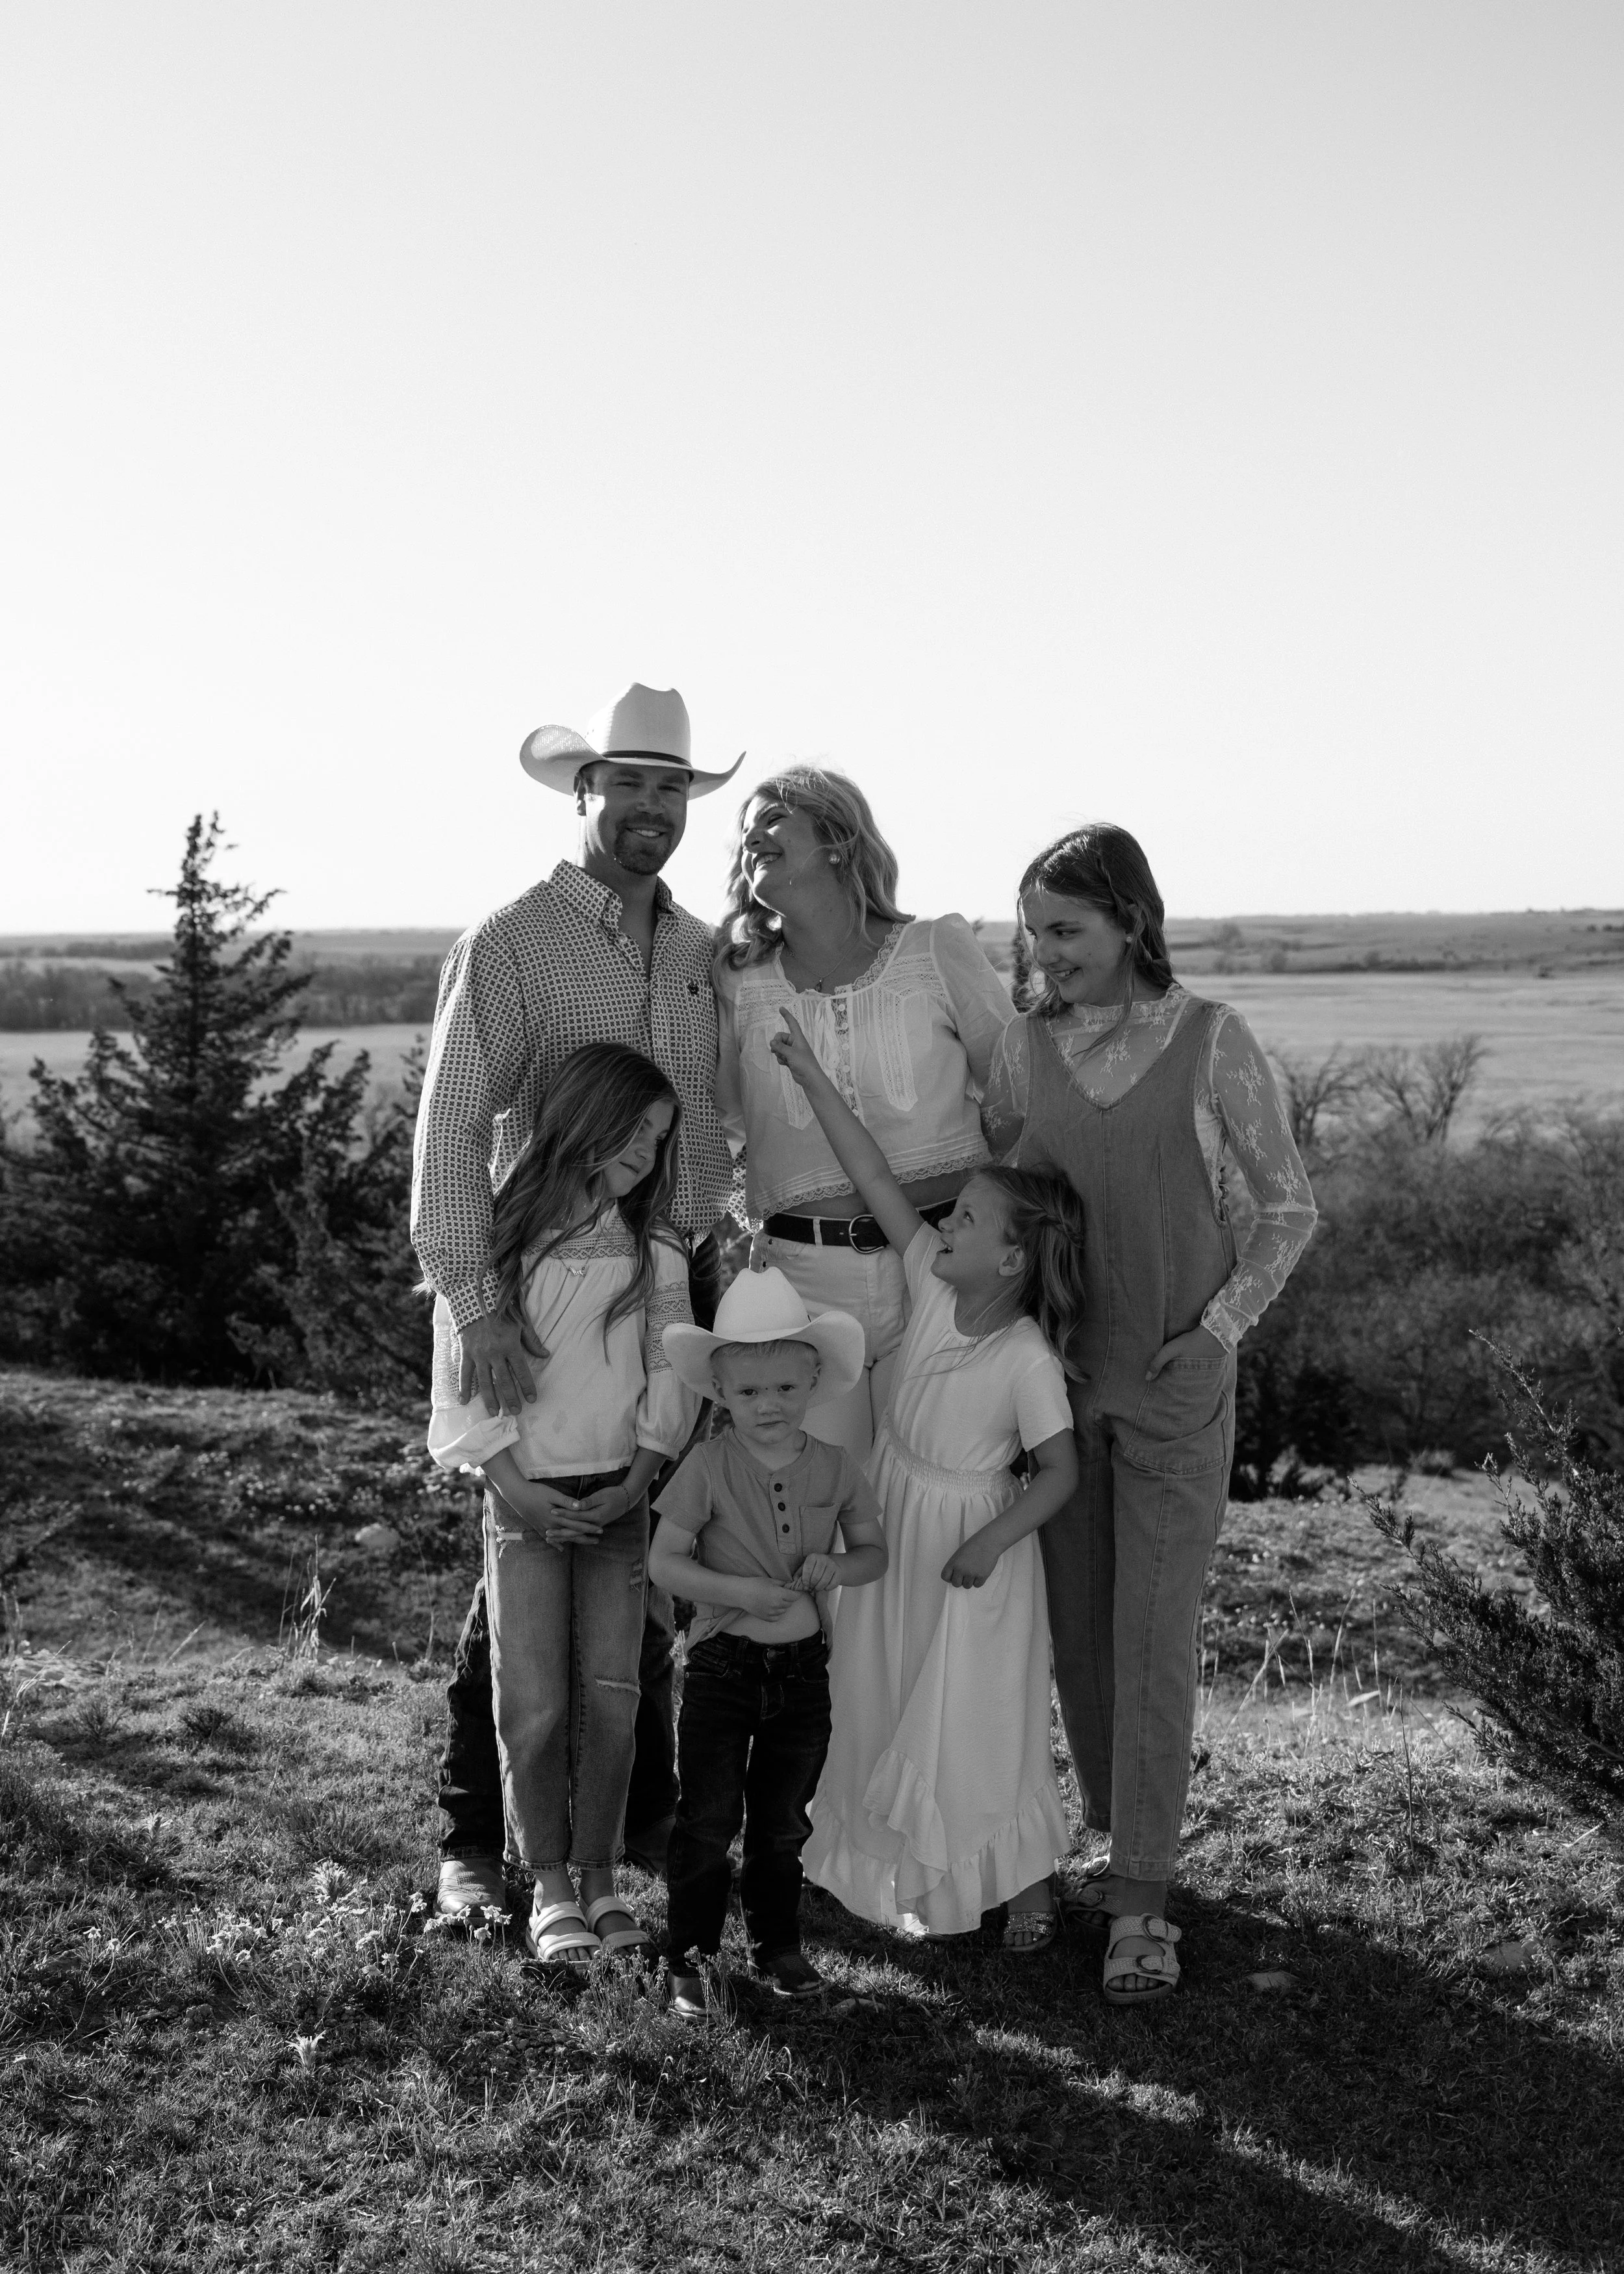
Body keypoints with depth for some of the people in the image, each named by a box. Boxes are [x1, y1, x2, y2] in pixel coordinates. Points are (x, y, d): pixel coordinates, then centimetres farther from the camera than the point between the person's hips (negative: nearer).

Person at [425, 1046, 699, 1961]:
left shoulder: (655, 1252, 5)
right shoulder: (497, 1243, -4)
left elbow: (670, 1377, 4)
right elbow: (463, 1382, -4)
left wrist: (636, 1482, -7)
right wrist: (520, 1490, -11)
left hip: (620, 1498, 2)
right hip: (525, 1495, -2)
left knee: (612, 1699, 2)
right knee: (536, 1705, -1)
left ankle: (601, 1878, 17)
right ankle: (549, 1887, 13)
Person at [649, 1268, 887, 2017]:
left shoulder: (835, 1469, -2)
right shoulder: (708, 1468, -11)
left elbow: (874, 1550, 8)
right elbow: (665, 1561, -9)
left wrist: (840, 1567, -14)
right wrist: (739, 1592, -21)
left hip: (803, 1665, 3)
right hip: (723, 1662, -3)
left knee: (783, 1818, 14)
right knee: (708, 1816, 1)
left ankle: (777, 1944, 30)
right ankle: (693, 1956, 14)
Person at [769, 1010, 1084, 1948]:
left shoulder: (1028, 1361, -23)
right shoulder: (936, 1285, -9)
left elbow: (1061, 1472, -17)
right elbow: (877, 1180, -10)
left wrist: (991, 1542, -25)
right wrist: (813, 1076, -11)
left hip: (971, 1540, -6)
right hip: (895, 1521, 7)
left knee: (979, 1716, 3)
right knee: (896, 1704, 15)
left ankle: (1029, 1879, 23)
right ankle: (924, 1874, 33)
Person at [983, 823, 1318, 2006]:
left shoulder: (1214, 1042, -8)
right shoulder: (1025, 1045, 1)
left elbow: (1287, 1209, 0)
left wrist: (1221, 1328, -10)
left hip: (1179, 1384, -3)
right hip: (1057, 1375, 4)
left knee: (1155, 1635, -3)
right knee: (1076, 1626, 10)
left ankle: (1140, 1902, 5)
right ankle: (1124, 1836, 29)